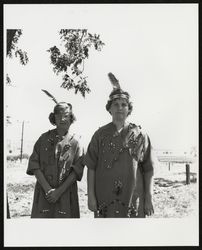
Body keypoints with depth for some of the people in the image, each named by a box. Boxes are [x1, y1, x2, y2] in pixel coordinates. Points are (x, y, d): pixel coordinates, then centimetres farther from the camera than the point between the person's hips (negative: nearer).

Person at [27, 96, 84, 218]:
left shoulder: (75, 142, 3)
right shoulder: (44, 138, 5)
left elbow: (76, 170, -3)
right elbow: (34, 165, -1)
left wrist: (59, 191, -12)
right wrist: (47, 189, -11)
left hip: (66, 193, -1)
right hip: (43, 192, 1)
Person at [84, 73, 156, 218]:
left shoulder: (139, 135, 3)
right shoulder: (100, 135, 5)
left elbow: (148, 170, 3)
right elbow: (91, 167, 4)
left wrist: (149, 199, -1)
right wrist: (91, 196, -2)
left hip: (133, 199, 0)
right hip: (104, 199, 1)